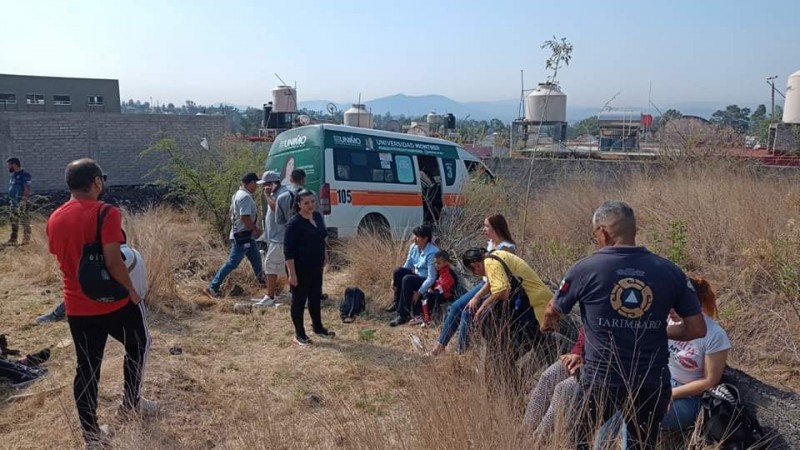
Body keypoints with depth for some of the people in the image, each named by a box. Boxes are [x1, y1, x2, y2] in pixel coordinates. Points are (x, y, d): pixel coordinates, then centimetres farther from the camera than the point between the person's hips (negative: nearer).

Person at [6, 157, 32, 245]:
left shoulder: (24, 175, -12)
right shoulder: (13, 175, 16)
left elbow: (27, 189, -17)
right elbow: (11, 188, 21)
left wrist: (24, 200, -22)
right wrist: (11, 199, 17)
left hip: (22, 202, -9)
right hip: (14, 201, 9)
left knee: (24, 220, -7)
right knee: (14, 220, 14)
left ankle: (26, 238, -1)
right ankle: (13, 238, 21)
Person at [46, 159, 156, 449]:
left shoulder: (54, 219, 4)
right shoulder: (105, 213, -18)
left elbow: (62, 259, 15)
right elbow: (113, 263, -24)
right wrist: (132, 291, -11)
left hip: (76, 307, 6)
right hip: (114, 302, -5)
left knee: (87, 368, 12)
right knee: (138, 346, 21)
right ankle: (130, 403, 32)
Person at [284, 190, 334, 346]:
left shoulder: (318, 216, 4)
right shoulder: (294, 223, -18)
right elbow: (288, 250, -19)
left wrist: (325, 256, 18)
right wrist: (292, 273, -21)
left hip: (316, 267, 8)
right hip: (301, 269, -7)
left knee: (316, 298, 19)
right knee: (299, 300, 5)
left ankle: (318, 328, 35)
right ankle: (299, 334, 17)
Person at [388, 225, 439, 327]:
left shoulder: (432, 252, -24)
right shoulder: (414, 247, -2)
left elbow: (431, 278, -25)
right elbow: (407, 266, 7)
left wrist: (419, 293, -29)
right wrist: (395, 279, -7)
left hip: (427, 282, -7)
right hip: (416, 276, 7)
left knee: (407, 279, -32)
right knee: (399, 271, -18)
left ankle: (404, 314, -23)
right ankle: (397, 303, -3)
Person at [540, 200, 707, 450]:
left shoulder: (585, 268, -9)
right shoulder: (670, 271, -4)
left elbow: (552, 312, 6)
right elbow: (697, 329, 2)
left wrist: (547, 324, 28)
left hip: (600, 380, -2)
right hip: (652, 382, 3)